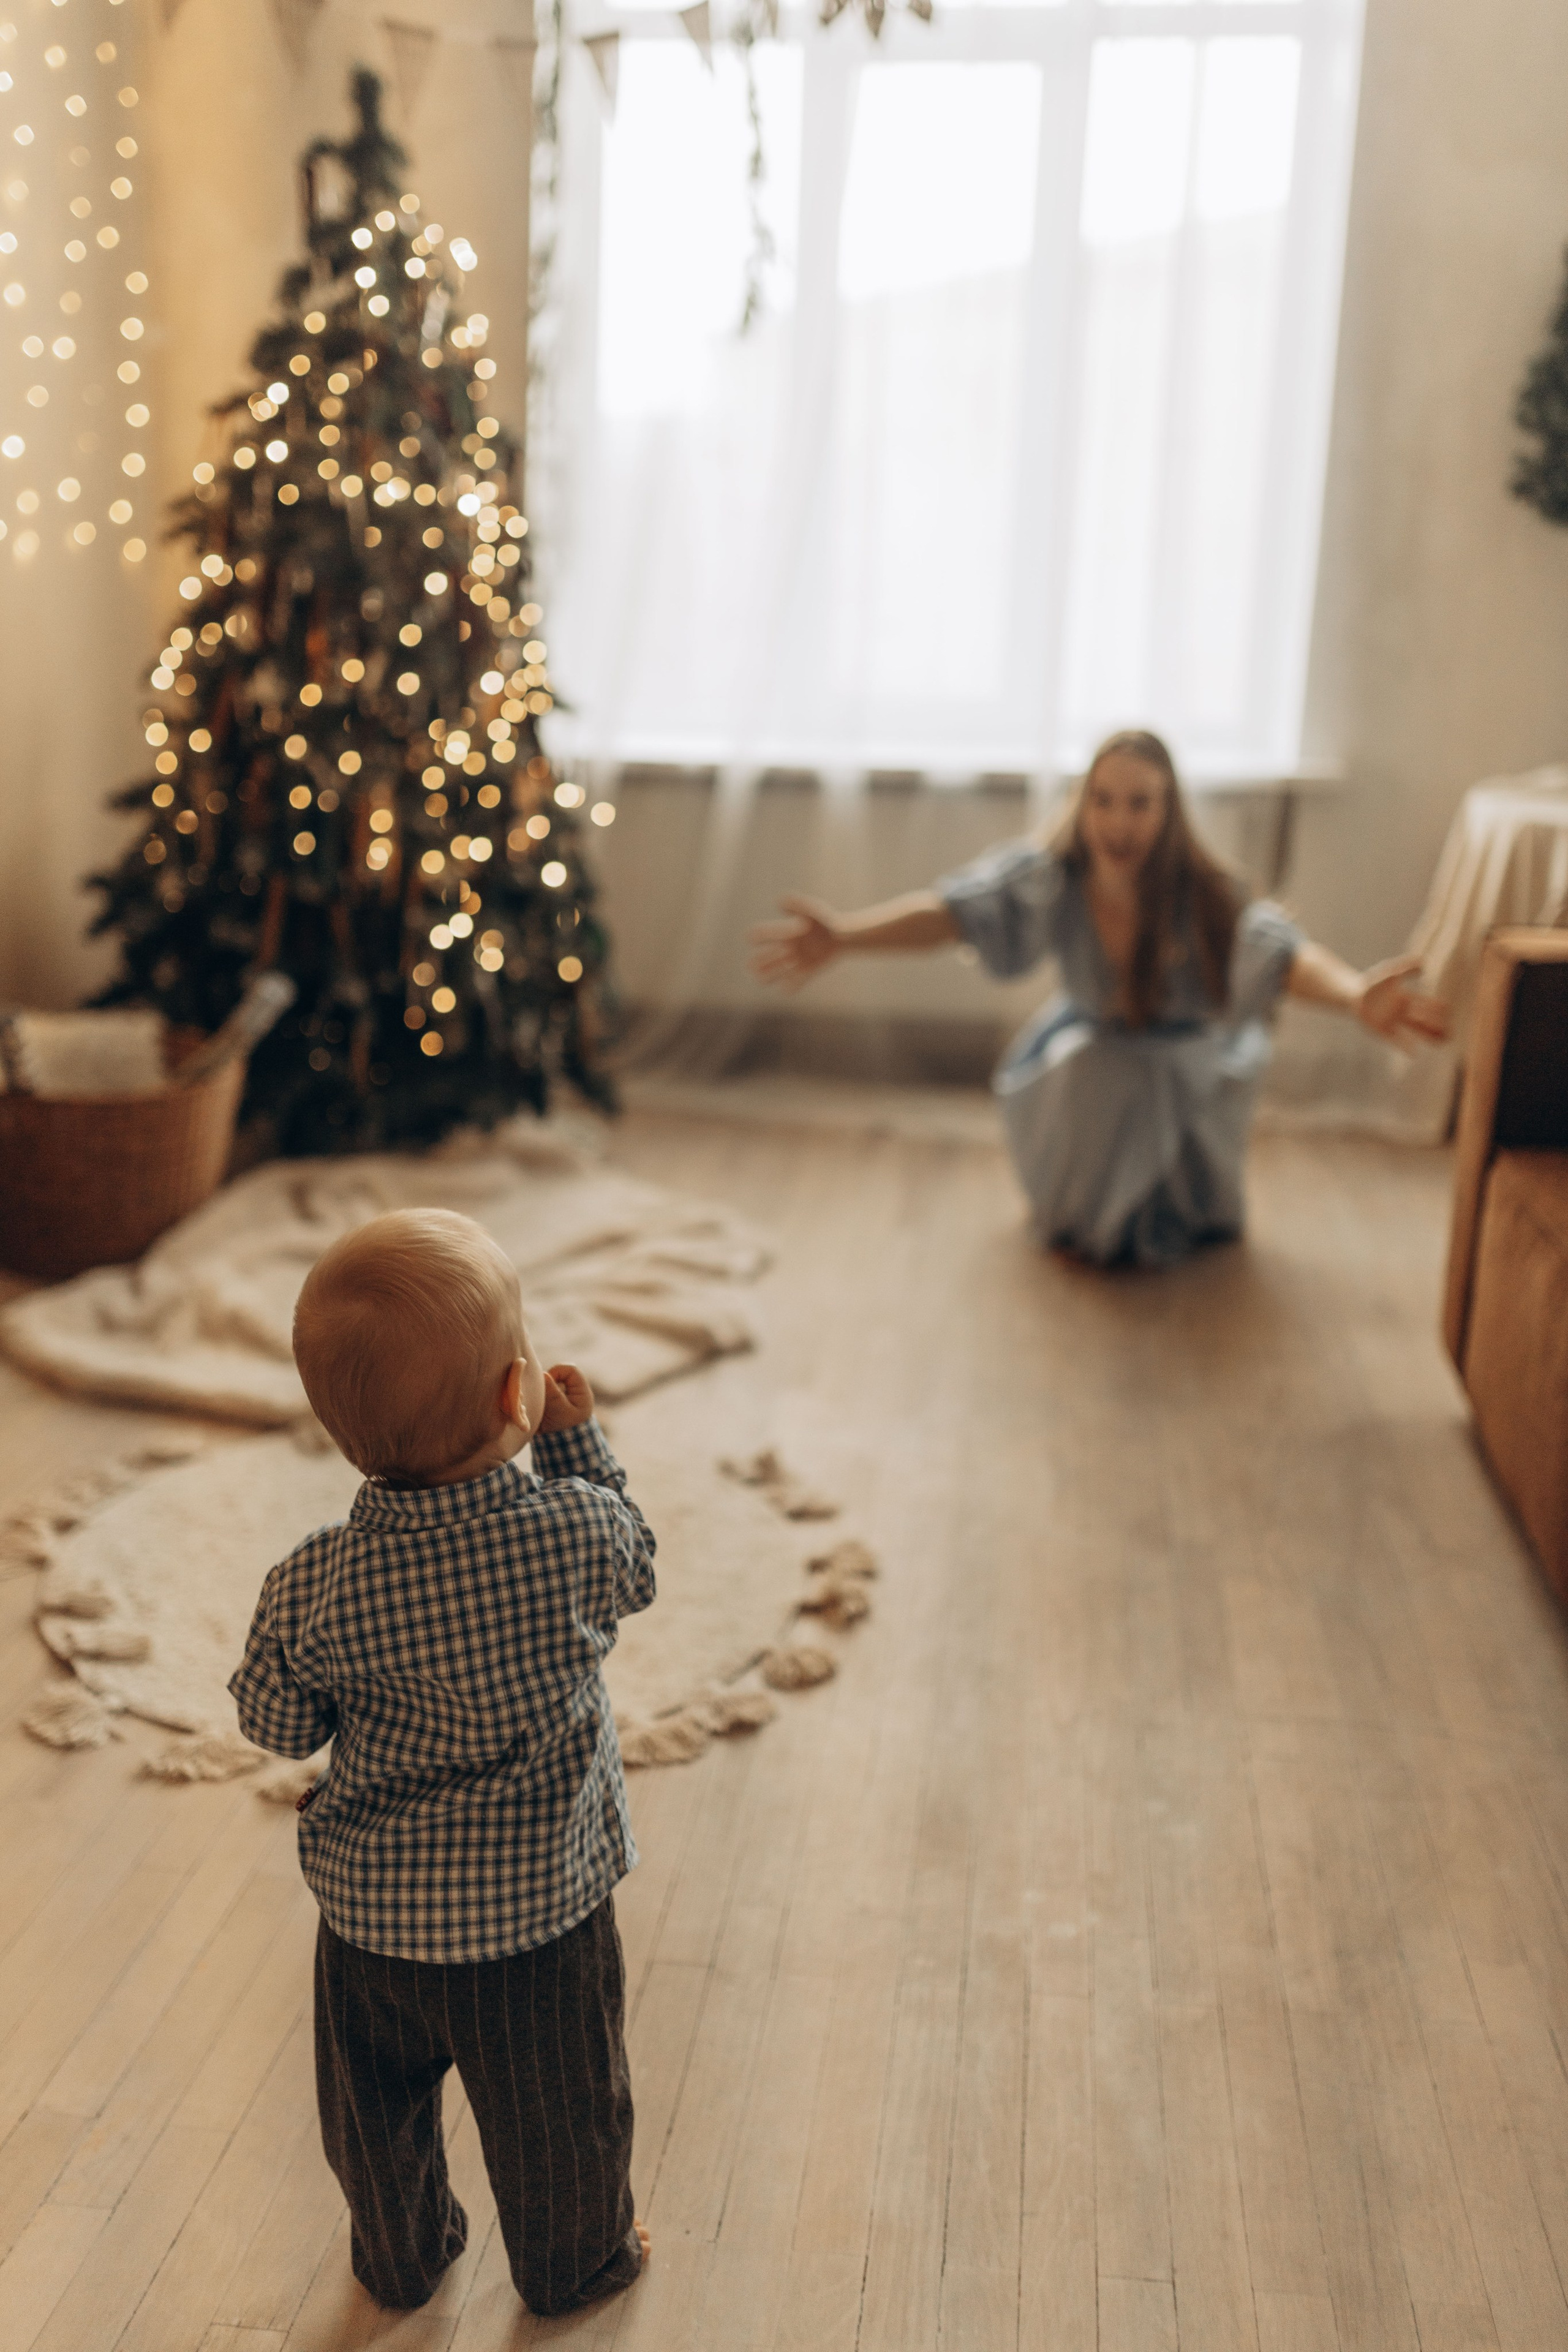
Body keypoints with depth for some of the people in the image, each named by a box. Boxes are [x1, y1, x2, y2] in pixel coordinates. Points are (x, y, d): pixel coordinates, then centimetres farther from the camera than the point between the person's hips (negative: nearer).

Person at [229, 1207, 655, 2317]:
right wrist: (579, 1436, 2)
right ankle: (578, 2260, 49)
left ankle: (402, 2257, 53)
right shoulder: (576, 1531, -27)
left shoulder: (314, 1587, -23)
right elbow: (634, 1567, -3)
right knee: (559, 2110, 25)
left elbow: (280, 1726, -6)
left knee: (380, 2111, 29)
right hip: (545, 1906, -1)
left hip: (371, 1912, 2)